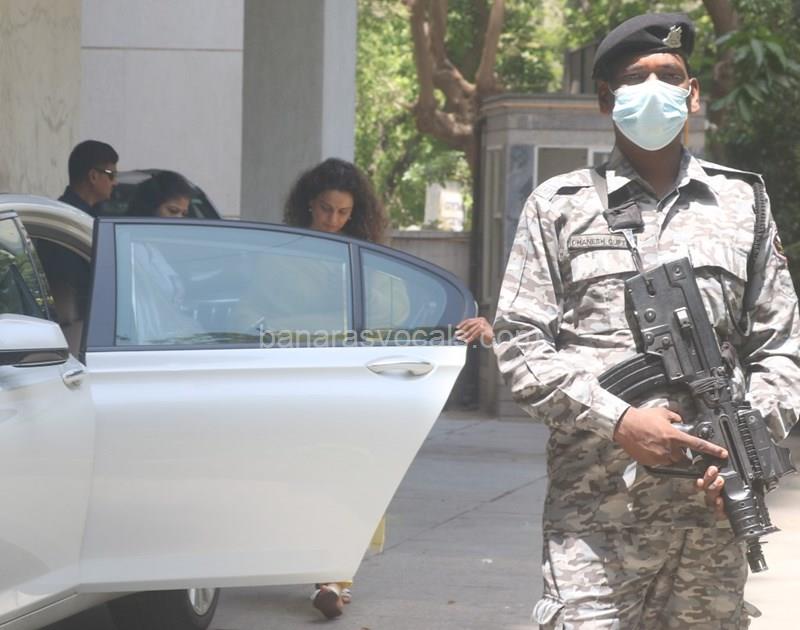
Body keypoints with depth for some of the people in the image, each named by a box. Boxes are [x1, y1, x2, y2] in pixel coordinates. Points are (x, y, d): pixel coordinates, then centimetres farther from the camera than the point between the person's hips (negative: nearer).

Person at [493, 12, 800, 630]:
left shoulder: (742, 203, 15)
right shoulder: (559, 207, 8)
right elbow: (520, 343, 3)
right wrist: (618, 422, -11)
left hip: (712, 503, 2)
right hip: (596, 508, -2)